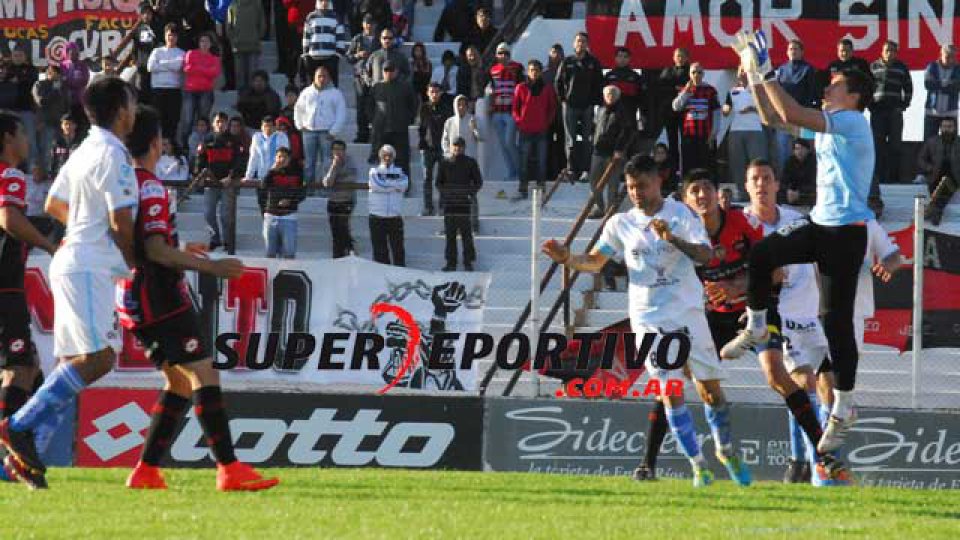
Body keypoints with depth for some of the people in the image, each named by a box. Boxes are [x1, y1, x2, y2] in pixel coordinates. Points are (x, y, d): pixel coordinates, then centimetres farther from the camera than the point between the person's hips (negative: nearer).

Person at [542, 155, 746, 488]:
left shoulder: (680, 214, -1)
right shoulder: (621, 224, 7)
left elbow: (704, 256, -12)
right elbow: (595, 262, 13)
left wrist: (673, 238, -28)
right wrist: (567, 259, -6)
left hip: (688, 312, -1)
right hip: (649, 319, 1)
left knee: (710, 386, 4)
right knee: (670, 391, -9)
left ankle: (725, 449, 27)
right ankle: (698, 466, -5)